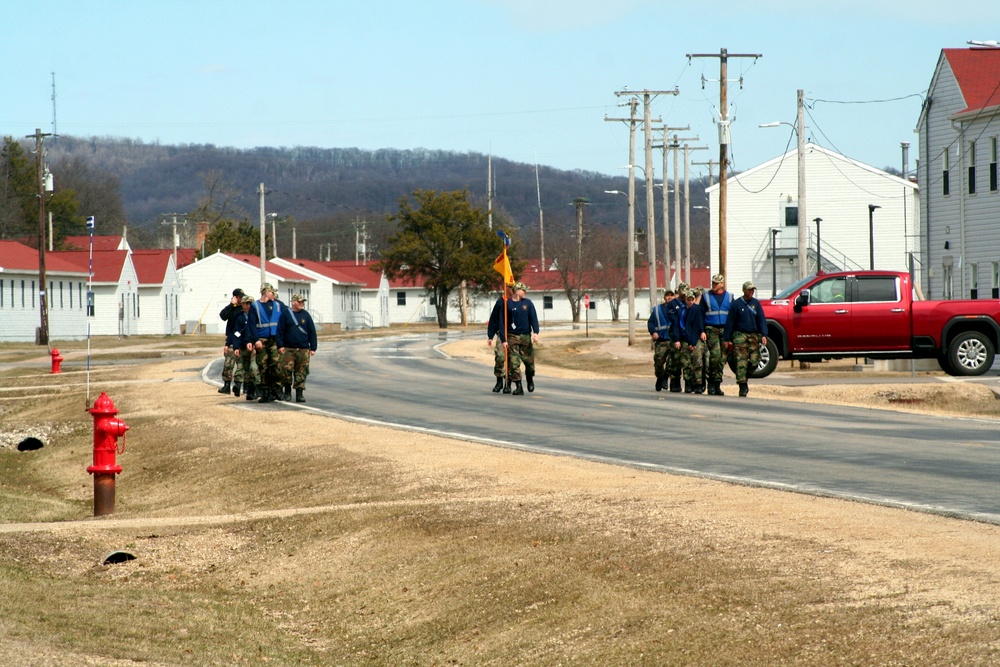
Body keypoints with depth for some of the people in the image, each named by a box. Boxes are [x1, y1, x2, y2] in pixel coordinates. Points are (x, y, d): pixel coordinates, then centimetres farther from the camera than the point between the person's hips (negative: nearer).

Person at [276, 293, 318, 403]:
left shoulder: (306, 315, 9)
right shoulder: (285, 314, 3)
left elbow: (312, 332, 10)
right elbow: (280, 331, 2)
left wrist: (313, 348, 4)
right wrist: (280, 345, -6)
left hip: (303, 349, 2)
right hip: (288, 349, -2)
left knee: (301, 372, 0)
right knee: (285, 369, -8)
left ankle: (299, 393, 6)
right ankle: (287, 390, 11)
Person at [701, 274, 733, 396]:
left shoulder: (729, 297, 13)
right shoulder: (706, 296, 8)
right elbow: (701, 315, 6)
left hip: (725, 329, 2)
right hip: (711, 329, -2)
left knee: (723, 357, 1)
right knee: (715, 354, -18)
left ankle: (717, 384, 8)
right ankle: (711, 379, -6)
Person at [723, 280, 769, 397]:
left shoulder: (756, 303, 9)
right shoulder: (736, 304, 0)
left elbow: (762, 319, 7)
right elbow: (729, 321, 1)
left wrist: (764, 335, -6)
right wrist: (727, 338, -2)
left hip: (754, 335, 3)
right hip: (740, 335, -3)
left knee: (754, 361, -3)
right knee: (741, 361, -9)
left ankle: (744, 377, 22)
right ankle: (742, 386, -7)